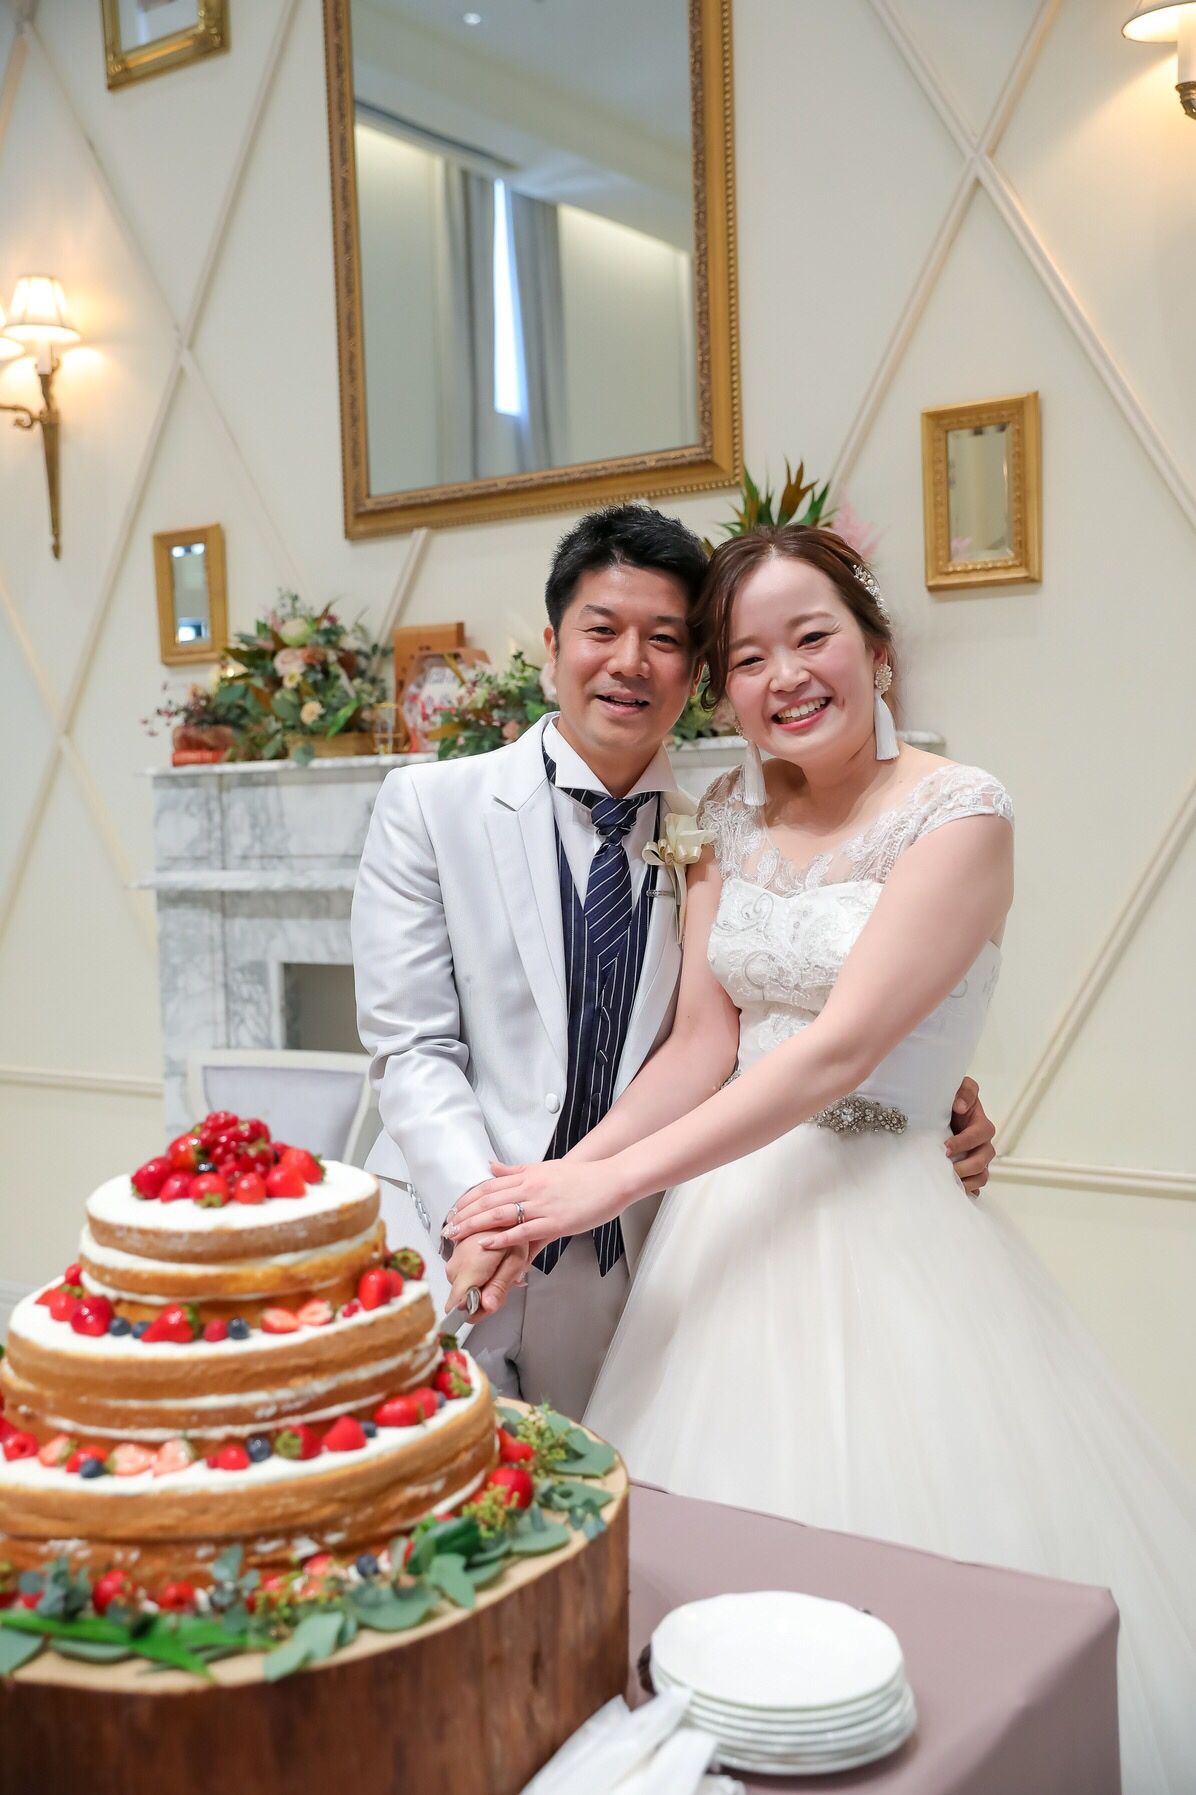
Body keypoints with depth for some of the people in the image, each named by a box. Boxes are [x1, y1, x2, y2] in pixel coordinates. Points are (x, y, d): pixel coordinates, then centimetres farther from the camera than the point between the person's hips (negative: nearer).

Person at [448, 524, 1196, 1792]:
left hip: (878, 1221, -5)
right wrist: (552, 1185, -13)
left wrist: (608, 1183, -21)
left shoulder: (958, 816, -11)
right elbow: (703, 1046, 1)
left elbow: (838, 1050, -19)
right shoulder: (732, 814, 7)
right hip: (730, 1201, 5)